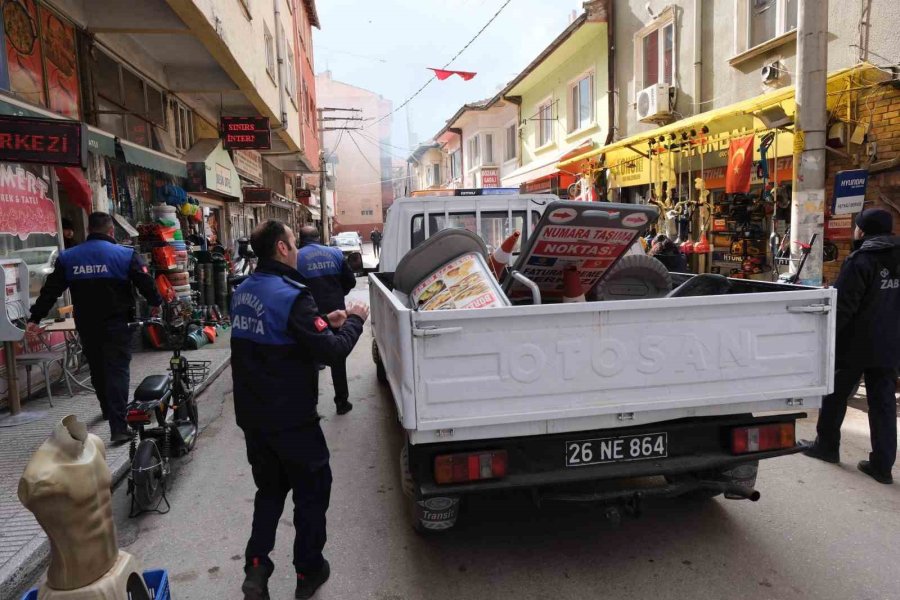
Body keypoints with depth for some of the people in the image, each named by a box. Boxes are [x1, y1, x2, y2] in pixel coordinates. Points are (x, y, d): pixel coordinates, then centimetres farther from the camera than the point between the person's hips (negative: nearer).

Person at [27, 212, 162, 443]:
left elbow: (50, 290, 5)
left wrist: (35, 318, 11)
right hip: (116, 325, -4)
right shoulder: (126, 255, -7)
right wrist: (158, 304, 11)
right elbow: (146, 284, -7)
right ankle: (118, 428, -12)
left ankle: (108, 410, 42)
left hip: (86, 326, 4)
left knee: (97, 369, 22)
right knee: (117, 371, -5)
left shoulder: (68, 257, 4)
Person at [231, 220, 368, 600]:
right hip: (290, 418, -7)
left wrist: (324, 322, 11)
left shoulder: (243, 293, 4)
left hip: (252, 415, 7)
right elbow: (331, 351, -23)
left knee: (270, 488, 24)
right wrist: (354, 321, -6)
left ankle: (256, 567, 18)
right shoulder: (291, 295, -22)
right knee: (312, 490, 13)